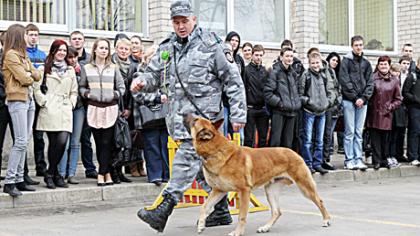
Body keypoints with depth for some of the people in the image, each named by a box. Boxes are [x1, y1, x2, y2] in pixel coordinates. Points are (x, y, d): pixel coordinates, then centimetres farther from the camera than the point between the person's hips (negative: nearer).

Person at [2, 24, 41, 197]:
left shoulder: (23, 55, 21)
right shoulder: (11, 54, -7)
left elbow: (37, 76, 13)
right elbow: (24, 78, -13)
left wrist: (28, 73, -5)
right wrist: (29, 76, 7)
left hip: (29, 99, 9)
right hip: (17, 100, -9)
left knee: (24, 142, 7)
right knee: (21, 142, -13)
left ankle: (19, 179, 10)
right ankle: (9, 182, -11)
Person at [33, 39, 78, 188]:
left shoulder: (70, 70, 21)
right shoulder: (45, 68, 6)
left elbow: (74, 91, 23)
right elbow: (37, 88, 0)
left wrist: (71, 104, 9)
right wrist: (44, 103, -6)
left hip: (65, 112, 3)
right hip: (49, 112, -3)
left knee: (62, 142, -11)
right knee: (54, 143, -6)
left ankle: (50, 174, 2)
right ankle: (55, 175, 7)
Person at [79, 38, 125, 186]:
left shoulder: (113, 68, 9)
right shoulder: (86, 68, 9)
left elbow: (121, 88, 10)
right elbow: (81, 87, 12)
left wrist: (115, 94, -7)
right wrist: (87, 94, -7)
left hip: (110, 108, 0)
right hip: (94, 108, 1)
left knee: (106, 143, -6)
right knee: (99, 142, 1)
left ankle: (101, 174, -3)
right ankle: (107, 173, 8)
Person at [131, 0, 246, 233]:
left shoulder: (211, 45, -3)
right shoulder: (166, 47, 12)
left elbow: (233, 81, -2)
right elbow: (153, 74, 15)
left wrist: (238, 114, -6)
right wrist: (142, 81, -10)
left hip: (203, 114, -6)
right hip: (179, 115, 7)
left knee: (187, 158, -15)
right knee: (204, 164, 13)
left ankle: (163, 210, -19)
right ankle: (222, 211, 24)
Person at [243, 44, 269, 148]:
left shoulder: (265, 71, 11)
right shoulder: (246, 70, -3)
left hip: (263, 109, 4)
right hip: (250, 108, -4)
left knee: (263, 138, 8)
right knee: (249, 138, 1)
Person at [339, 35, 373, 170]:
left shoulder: (366, 63, 14)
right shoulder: (346, 61, 0)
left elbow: (370, 83, 9)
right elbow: (344, 81, -8)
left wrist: (363, 98, -5)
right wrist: (355, 98, -11)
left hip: (362, 102, 4)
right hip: (349, 101, -4)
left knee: (359, 132, 6)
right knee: (349, 132, -3)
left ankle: (358, 159, 9)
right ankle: (349, 160, 0)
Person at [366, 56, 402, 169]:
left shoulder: (394, 80, 7)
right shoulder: (372, 78, -1)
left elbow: (398, 99, 11)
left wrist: (390, 107, -2)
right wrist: (369, 105, -6)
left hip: (386, 115, 1)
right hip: (374, 114, -1)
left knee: (385, 139, 6)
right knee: (375, 139, 2)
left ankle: (385, 159, 18)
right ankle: (377, 161, 10)